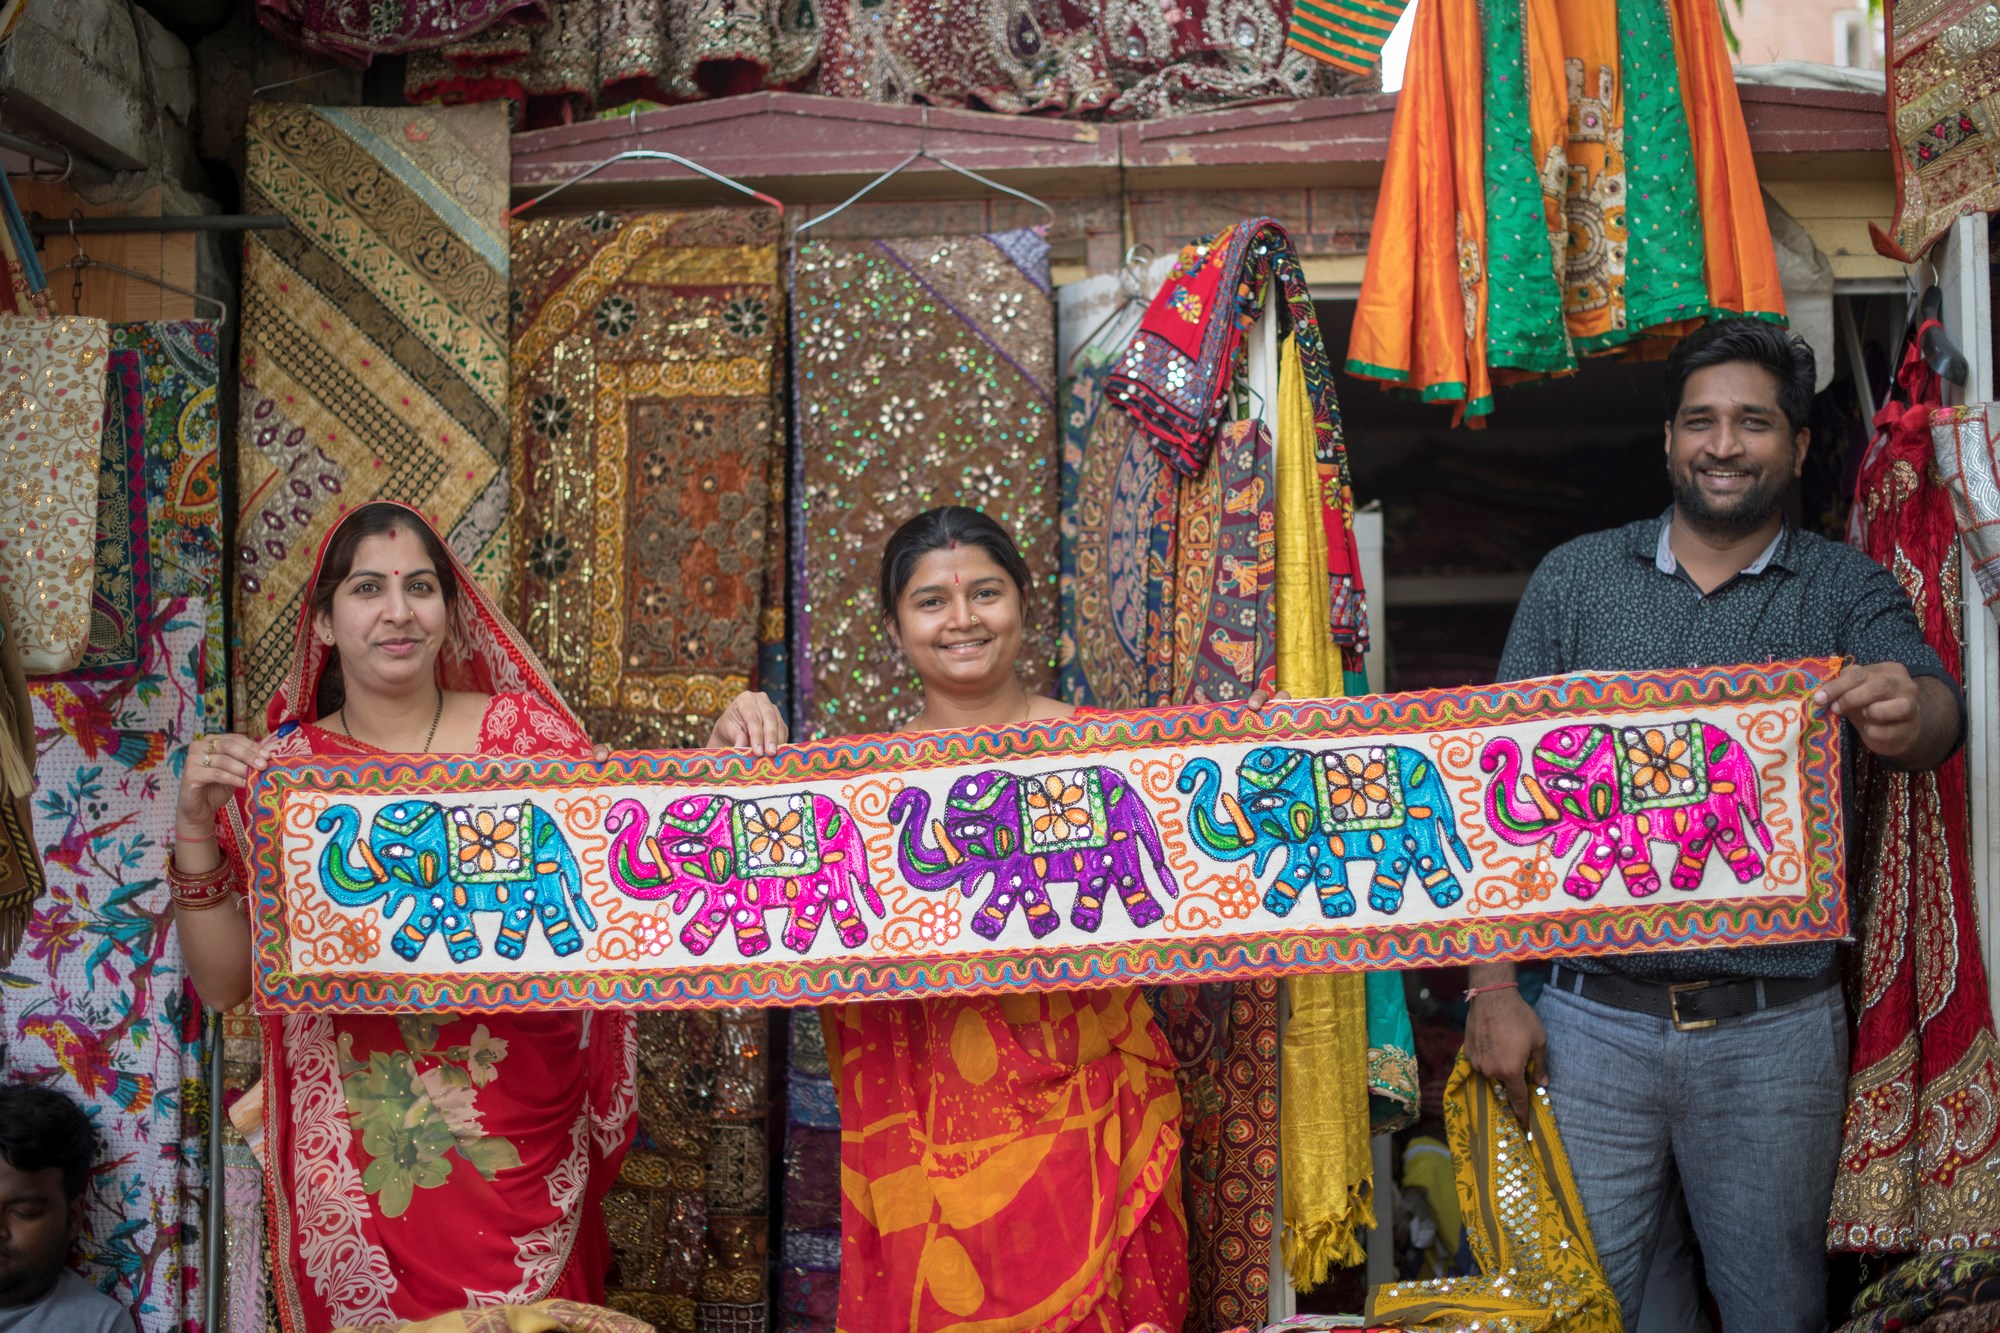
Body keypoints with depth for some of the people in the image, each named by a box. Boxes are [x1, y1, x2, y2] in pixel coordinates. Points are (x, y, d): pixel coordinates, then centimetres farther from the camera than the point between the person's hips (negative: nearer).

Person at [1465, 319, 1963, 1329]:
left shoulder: (1848, 590, 4)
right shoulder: (1575, 579, 5)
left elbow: (1933, 706, -16)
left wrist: (1908, 714, -41)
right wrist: (1493, 990, -5)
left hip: (1776, 1028, 0)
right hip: (1594, 1018, 0)